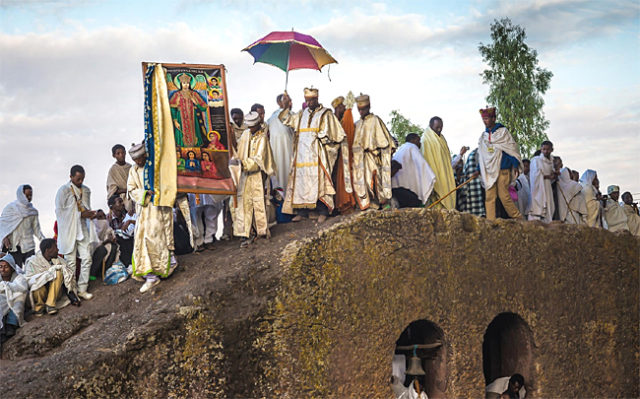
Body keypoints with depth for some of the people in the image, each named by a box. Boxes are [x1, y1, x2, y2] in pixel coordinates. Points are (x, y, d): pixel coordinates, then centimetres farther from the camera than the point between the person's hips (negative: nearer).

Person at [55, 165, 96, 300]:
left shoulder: (86, 190, 13)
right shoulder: (63, 190, -6)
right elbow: (60, 212, -10)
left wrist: (90, 214, -1)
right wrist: (81, 215, -15)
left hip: (83, 230, 5)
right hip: (69, 231, -5)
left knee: (86, 259, -1)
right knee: (71, 262, -1)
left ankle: (82, 289, 8)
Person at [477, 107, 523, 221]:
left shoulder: (502, 132, 0)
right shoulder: (483, 136, 15)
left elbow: (513, 148, -1)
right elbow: (480, 154, 21)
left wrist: (515, 164, -7)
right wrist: (479, 169, 18)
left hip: (502, 170, -5)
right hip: (488, 171, 5)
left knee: (504, 195, -8)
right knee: (489, 197, -2)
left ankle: (518, 218, 6)